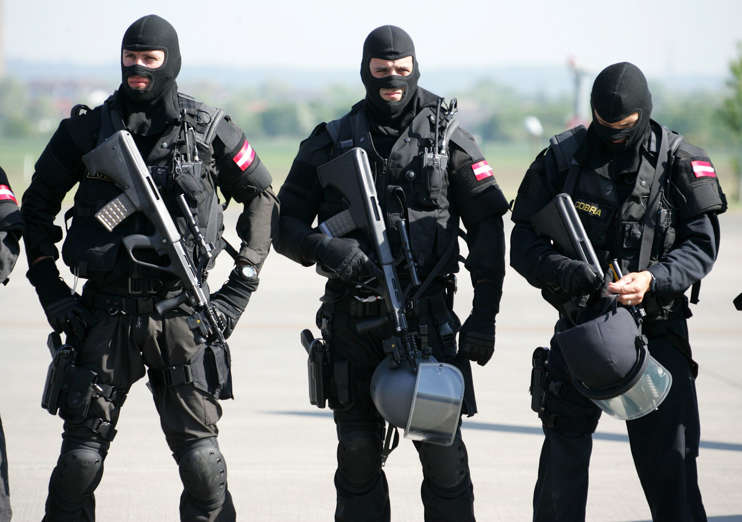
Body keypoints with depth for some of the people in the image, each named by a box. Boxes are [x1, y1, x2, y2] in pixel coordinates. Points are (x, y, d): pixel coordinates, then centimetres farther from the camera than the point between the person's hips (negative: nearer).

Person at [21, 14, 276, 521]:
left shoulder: (209, 130, 1)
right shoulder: (86, 130, 3)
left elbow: (262, 196, 12)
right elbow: (37, 205, 14)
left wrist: (240, 286, 5)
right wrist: (51, 290, 6)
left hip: (181, 315, -1)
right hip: (105, 313, 1)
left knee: (199, 452, -3)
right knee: (81, 452, 0)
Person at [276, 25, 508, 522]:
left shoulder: (449, 137, 4)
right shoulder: (331, 141, 7)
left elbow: (487, 226, 4)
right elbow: (286, 224, 9)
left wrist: (485, 313, -3)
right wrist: (324, 248, -13)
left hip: (427, 318, -2)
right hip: (352, 320, 2)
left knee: (442, 446, -4)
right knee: (358, 451, 6)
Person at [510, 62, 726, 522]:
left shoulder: (681, 162, -2)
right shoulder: (563, 158, -1)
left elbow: (701, 245, -6)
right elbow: (524, 245, -2)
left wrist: (652, 280, -23)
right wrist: (561, 271, -23)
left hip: (658, 327, -1)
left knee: (671, 459, -1)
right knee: (563, 458, 4)